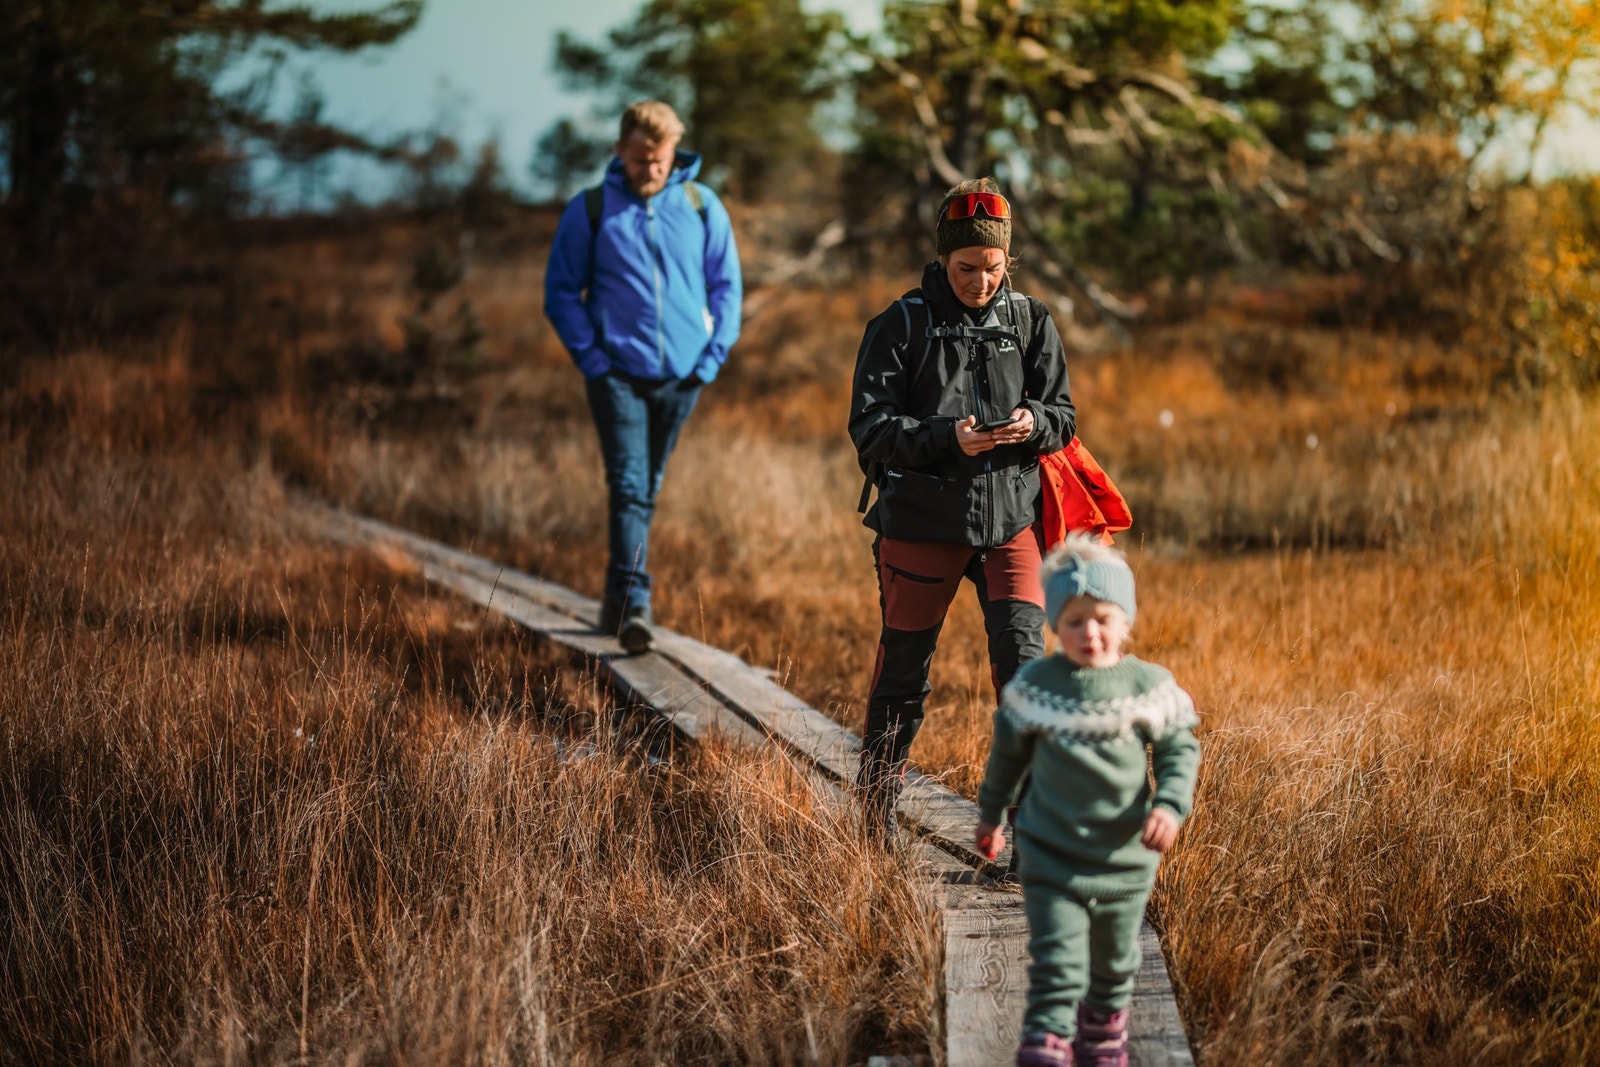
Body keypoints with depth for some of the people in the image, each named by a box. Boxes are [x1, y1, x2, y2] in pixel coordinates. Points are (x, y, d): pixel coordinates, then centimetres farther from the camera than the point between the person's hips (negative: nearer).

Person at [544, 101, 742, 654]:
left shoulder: (702, 206, 4)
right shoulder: (590, 210, -1)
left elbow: (727, 285, 10)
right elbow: (561, 291, 2)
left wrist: (713, 355, 0)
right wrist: (591, 357, -8)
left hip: (681, 376, 3)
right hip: (618, 374, -3)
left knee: (646, 489, 14)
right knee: (627, 486, -13)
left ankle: (618, 596, 28)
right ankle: (633, 606, -18)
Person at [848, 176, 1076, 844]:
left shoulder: (1030, 321, 5)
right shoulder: (901, 325, -4)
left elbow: (1063, 415, 8)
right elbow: (870, 427, -9)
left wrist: (1033, 424, -16)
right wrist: (947, 438, -24)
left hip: (1009, 517, 2)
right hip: (920, 520, -1)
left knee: (1022, 660, -11)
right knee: (902, 673, 8)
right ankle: (874, 814, 25)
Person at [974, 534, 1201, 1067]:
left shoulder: (1149, 685, -6)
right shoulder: (1035, 684, -6)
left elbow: (1180, 750, 2)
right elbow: (1008, 751, 9)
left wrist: (1169, 805, -15)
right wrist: (990, 813, 20)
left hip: (1125, 858, 2)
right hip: (1052, 858, -2)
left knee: (1114, 965, 18)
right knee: (1056, 966, -10)